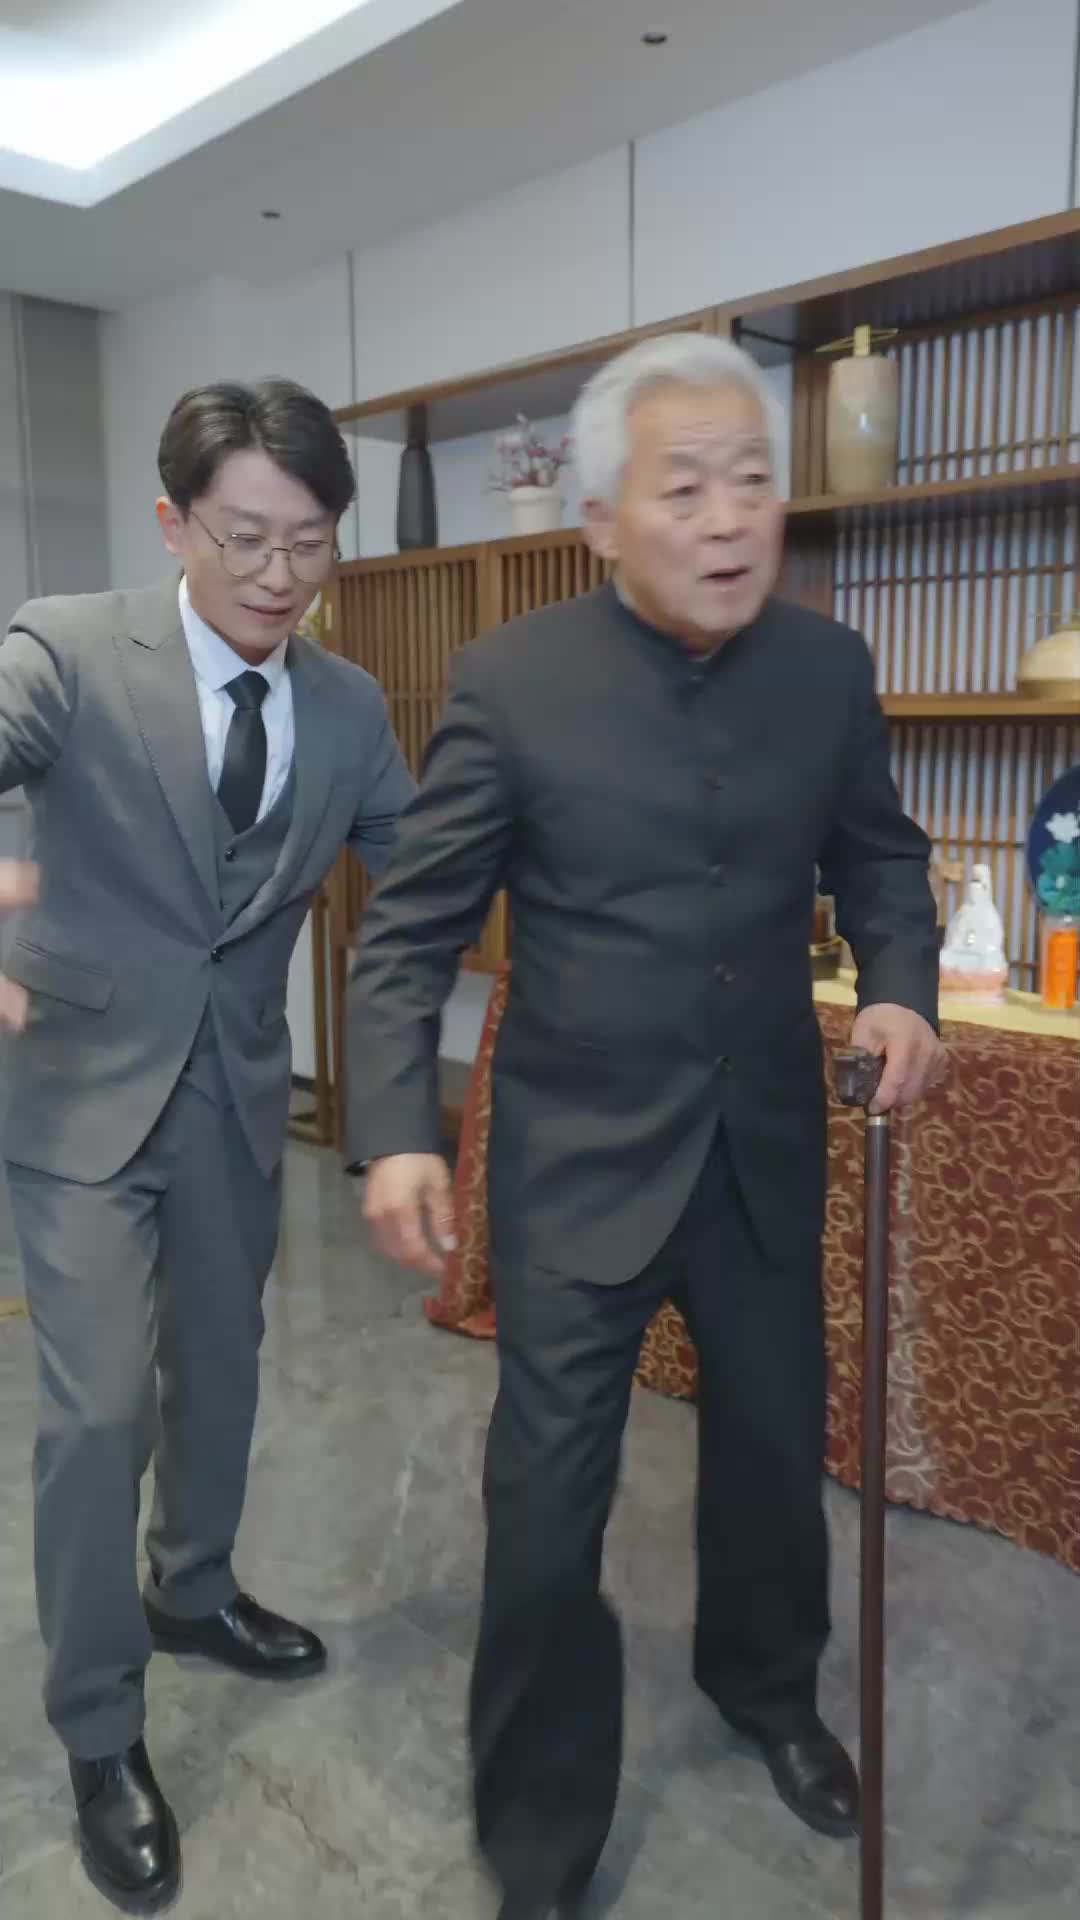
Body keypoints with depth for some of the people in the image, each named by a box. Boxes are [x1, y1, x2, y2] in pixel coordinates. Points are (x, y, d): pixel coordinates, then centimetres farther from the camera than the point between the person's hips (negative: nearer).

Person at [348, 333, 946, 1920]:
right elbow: (410, 929, -9)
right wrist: (397, 1130, -20)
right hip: (580, 1153, -3)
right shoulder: (510, 683, -13)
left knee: (777, 1447, 22)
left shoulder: (829, 667, -3)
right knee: (548, 1500, 5)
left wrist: (901, 986, -8)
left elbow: (878, 853, 11)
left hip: (767, 1146, 4)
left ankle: (767, 1688, 54)